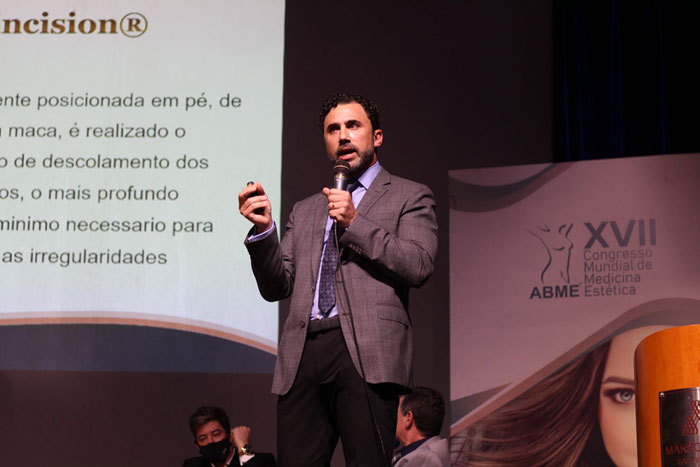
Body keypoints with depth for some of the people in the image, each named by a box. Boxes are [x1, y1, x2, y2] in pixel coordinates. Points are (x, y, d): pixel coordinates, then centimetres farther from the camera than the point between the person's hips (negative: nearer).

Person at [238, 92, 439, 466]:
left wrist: (355, 223, -6)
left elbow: (418, 266, -2)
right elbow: (277, 287, 20)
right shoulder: (305, 211, 27)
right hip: (302, 354, 4)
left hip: (365, 351, -4)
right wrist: (263, 229, 4)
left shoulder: (409, 197, 14)